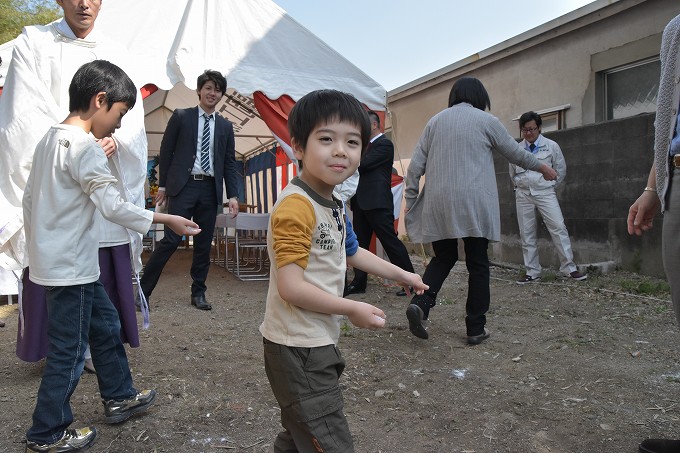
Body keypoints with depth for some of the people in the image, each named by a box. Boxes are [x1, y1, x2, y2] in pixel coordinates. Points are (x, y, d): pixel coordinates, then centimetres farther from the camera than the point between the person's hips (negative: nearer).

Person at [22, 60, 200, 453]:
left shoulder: (52, 138, 10)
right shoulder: (84, 146, -19)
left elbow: (30, 197, 15)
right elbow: (113, 206, -24)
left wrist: (38, 243, 22)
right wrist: (166, 220, -17)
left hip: (60, 258, 10)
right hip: (70, 267, -10)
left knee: (105, 324, 20)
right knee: (69, 350, 4)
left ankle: (120, 398, 34)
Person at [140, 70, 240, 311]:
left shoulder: (225, 126, 13)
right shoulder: (181, 116, 4)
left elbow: (229, 163, 12)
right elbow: (166, 151, 5)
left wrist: (233, 195, 3)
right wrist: (163, 184, 2)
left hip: (210, 189, 3)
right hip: (183, 185, -3)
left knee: (204, 244, 7)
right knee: (171, 240, -8)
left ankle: (198, 293, 19)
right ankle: (143, 291, 3)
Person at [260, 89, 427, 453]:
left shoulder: (333, 204, 8)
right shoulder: (296, 207, -23)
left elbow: (351, 251, 24)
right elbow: (290, 287, -26)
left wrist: (401, 275, 27)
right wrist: (353, 309, -19)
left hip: (318, 343, 10)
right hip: (297, 349, -10)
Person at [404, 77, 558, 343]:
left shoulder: (435, 121, 12)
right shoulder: (485, 120, 4)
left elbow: (415, 166, 7)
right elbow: (515, 152, 14)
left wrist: (411, 202, 12)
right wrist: (543, 168, 31)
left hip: (438, 205, 3)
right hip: (473, 205, -3)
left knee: (443, 258, 16)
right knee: (478, 265, 7)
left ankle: (420, 303, -6)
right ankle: (476, 329, 13)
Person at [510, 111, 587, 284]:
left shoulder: (551, 146, 1)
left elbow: (561, 170, 11)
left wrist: (550, 186, 14)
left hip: (545, 193, -2)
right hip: (523, 195, 2)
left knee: (558, 228, -11)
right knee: (526, 234, 3)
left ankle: (569, 268, -4)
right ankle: (532, 272, 11)